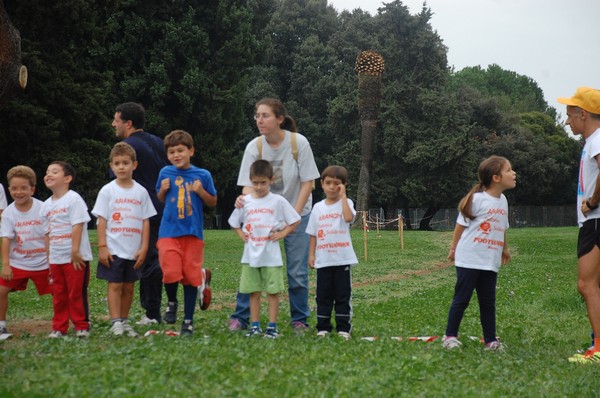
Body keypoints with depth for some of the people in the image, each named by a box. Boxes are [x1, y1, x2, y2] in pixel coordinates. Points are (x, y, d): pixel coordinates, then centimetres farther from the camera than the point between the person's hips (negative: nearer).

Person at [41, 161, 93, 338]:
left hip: (75, 257, -6)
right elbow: (48, 232, 15)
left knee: (77, 293, -1)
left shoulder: (73, 199, -9)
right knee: (58, 294, 10)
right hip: (56, 258, 7)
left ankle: (82, 326, 9)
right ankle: (59, 327, 18)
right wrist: (48, 257, 10)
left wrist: (75, 252, -20)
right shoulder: (46, 205, 12)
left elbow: (77, 225, -15)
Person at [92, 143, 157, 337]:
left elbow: (146, 221, 5)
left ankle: (124, 322, 17)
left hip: (133, 251, 2)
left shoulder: (141, 192, 5)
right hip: (113, 250, -2)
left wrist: (143, 248, -2)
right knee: (115, 285, -4)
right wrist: (102, 247, -9)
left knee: (128, 288, 8)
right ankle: (115, 323, -3)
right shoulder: (107, 191, 0)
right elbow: (101, 220, -2)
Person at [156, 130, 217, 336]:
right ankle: (171, 302, 17)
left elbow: (213, 202, 9)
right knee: (171, 273, -15)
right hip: (169, 232, 0)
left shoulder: (202, 175, 1)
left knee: (191, 276, 3)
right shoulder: (166, 173, 4)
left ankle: (188, 321, 15)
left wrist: (201, 191, -10)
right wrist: (163, 189, -4)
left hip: (193, 233, 0)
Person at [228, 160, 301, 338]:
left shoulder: (278, 201, -3)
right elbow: (234, 222, 19)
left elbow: (295, 220, 2)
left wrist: (282, 234, -7)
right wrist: (242, 235, 5)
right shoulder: (245, 201, 6)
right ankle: (255, 325, 13)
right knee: (254, 291, 7)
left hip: (271, 255, -3)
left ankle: (272, 326, 5)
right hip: (250, 255, 3)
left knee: (273, 291, 0)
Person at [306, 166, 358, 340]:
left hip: (342, 259, -3)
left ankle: (343, 327, 8)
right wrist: (311, 254, 5)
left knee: (343, 294, 2)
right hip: (323, 259, 3)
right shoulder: (318, 207, 10)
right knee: (323, 295, 7)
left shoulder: (345, 203, -1)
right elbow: (313, 234, 12)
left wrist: (343, 196, -19)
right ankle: (323, 327, 13)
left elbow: (349, 217, -24)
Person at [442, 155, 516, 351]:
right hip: (469, 259, -6)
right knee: (462, 299, 1)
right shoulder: (477, 199, -12)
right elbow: (461, 224, -5)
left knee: (488, 301, 9)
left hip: (490, 261, 6)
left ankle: (491, 340, 14)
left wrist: (505, 249, 27)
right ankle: (450, 336, 12)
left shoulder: (502, 200, 9)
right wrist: (453, 248, -1)